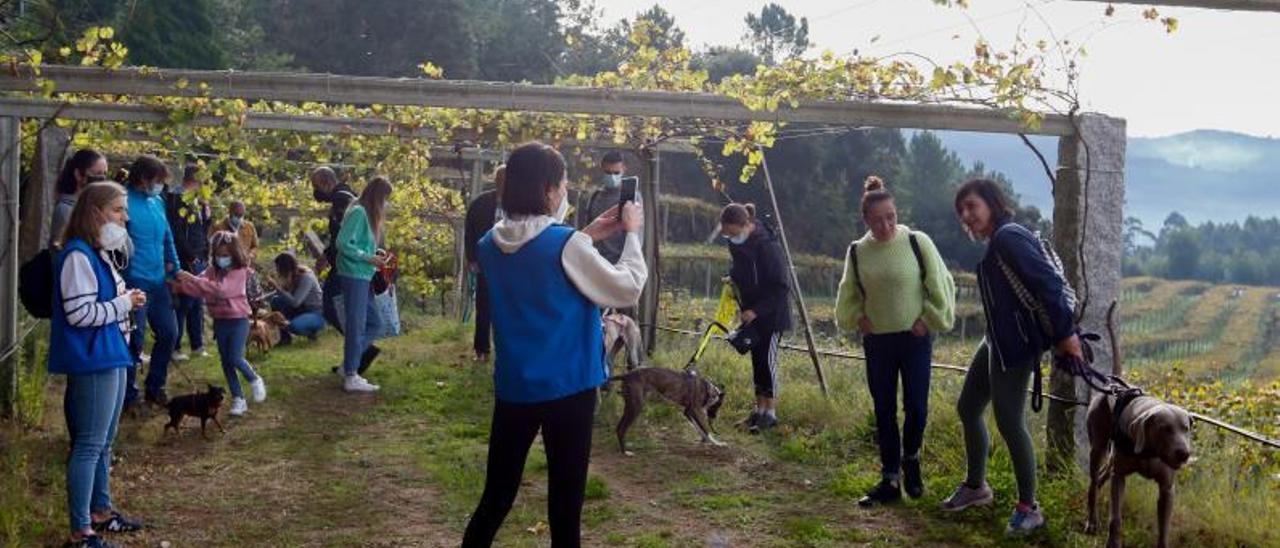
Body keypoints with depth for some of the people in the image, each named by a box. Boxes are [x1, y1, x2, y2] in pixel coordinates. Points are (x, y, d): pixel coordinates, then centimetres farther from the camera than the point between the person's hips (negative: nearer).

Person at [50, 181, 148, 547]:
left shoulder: (100, 253, 13)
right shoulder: (78, 255, -17)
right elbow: (79, 313, -23)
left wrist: (127, 299, 7)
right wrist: (124, 304, -14)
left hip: (111, 357, 10)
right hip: (92, 361, -10)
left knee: (104, 442, 18)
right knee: (89, 445, -4)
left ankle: (101, 511, 31)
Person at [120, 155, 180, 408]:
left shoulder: (158, 202, 11)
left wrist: (174, 268, 16)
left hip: (159, 282, 8)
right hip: (134, 284, -8)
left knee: (169, 333, 13)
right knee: (133, 340, 0)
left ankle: (155, 387, 29)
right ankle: (128, 396, 15)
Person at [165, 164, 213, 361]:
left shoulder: (197, 199, 14)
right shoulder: (176, 198, -11)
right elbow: (177, 232, -17)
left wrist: (207, 211, 1)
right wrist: (190, 257, -16)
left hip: (200, 260, 8)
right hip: (186, 261, -8)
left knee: (197, 304, 12)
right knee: (183, 303, -4)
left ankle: (197, 345, 20)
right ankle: (174, 347, 4)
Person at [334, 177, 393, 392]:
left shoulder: (368, 213, 15)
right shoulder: (359, 212, -14)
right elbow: (343, 243, -20)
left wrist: (376, 252, 4)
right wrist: (369, 258, -18)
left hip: (363, 278, 10)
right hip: (354, 277, -10)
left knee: (374, 323, 15)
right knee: (356, 326, -3)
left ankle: (349, 365, 21)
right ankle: (351, 377, 4)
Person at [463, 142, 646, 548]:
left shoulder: (490, 245, 1)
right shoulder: (567, 245, -17)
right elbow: (628, 290, -6)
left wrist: (587, 236, 14)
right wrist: (632, 234, 5)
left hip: (512, 387, 5)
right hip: (567, 388, -5)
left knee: (496, 496, 16)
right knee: (565, 501, 9)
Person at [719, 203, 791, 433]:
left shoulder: (767, 246, -23)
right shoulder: (738, 245, 1)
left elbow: (780, 286, -21)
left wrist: (757, 310, -24)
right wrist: (732, 279, 0)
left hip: (772, 313, -8)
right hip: (751, 312, 8)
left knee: (767, 358, -6)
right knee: (756, 359, 10)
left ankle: (771, 412, 3)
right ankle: (760, 409, 19)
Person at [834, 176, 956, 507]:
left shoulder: (917, 243, -9)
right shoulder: (857, 252, 1)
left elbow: (941, 285, -2)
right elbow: (849, 296, 16)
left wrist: (929, 320, -5)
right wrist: (859, 319, 3)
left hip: (915, 339, -3)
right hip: (877, 342, 3)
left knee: (916, 407, -2)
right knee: (884, 411, 7)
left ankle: (910, 460, 27)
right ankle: (890, 480, 16)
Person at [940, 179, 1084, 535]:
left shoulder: (1008, 238, -16)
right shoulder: (996, 242, 13)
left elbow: (1048, 283, -23)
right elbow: (1040, 284, 13)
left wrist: (1065, 333, -21)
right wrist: (1061, 333, 9)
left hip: (1015, 345, -11)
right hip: (997, 341, 11)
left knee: (1009, 422, -7)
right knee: (968, 408, 17)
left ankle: (1028, 508, 6)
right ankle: (976, 486, 34)